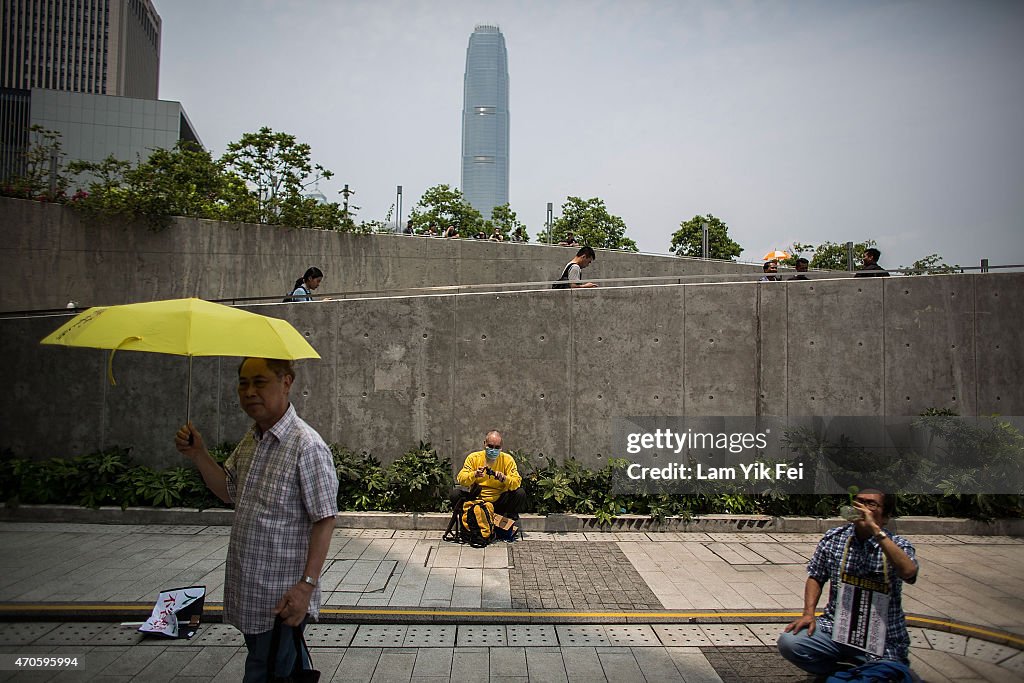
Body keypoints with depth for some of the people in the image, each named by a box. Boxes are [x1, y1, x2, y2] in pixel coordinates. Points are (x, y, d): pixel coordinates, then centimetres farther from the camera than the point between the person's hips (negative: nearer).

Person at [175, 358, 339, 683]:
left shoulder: (306, 445, -20)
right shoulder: (250, 440, 7)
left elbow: (324, 520, -20)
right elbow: (228, 491, 19)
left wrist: (307, 585, -23)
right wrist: (198, 455, 5)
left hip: (282, 599, -8)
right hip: (249, 594, 8)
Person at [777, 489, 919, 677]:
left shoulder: (897, 545, -5)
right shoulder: (834, 538, 2)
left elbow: (908, 572, -29)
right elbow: (816, 577, 10)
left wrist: (875, 530, -30)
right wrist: (808, 613, -5)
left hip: (882, 642, -2)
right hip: (836, 628, 2)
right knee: (788, 642, -20)